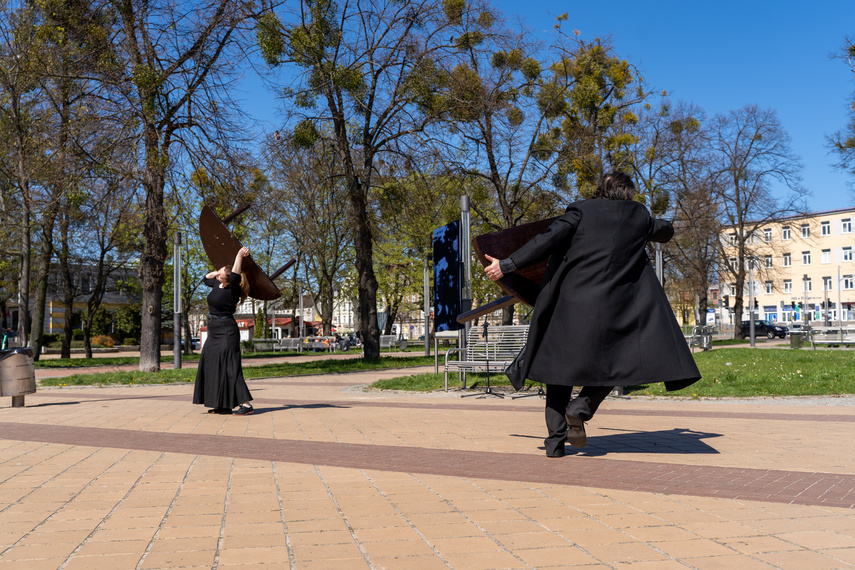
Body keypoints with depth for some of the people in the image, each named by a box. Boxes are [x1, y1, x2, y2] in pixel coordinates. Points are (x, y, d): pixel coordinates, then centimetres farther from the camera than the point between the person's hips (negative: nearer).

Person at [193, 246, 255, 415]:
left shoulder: (232, 290, -20)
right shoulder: (217, 284, 4)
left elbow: (235, 277, -40)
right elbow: (206, 278, 25)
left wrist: (240, 256, -43)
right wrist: (215, 273, 6)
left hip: (226, 333, -10)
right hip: (214, 332, 10)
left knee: (230, 369, -12)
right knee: (212, 367, 12)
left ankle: (246, 404, -11)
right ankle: (223, 405, 17)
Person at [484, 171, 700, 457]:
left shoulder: (581, 211, 1)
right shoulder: (639, 216, 9)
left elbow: (547, 240, -10)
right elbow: (665, 232, 29)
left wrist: (507, 265, -7)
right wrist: (665, 225, 54)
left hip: (570, 304, 0)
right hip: (612, 310, 0)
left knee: (560, 366, 12)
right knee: (613, 361, 20)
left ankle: (556, 441, 10)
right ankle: (581, 407, -5)